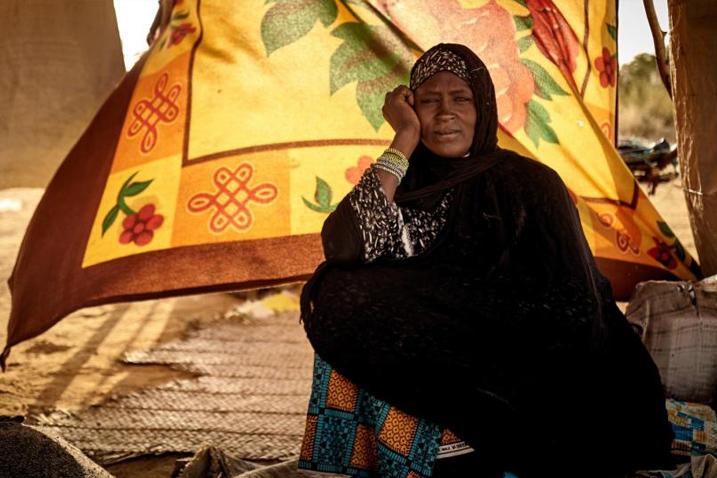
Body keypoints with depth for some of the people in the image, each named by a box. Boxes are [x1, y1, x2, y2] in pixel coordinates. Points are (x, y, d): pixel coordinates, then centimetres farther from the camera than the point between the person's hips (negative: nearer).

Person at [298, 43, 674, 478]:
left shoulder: (531, 184, -3)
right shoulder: (403, 180, 6)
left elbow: (574, 316, -8)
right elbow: (343, 250, -13)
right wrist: (404, 143, -12)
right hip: (423, 372, 5)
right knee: (334, 293, -19)